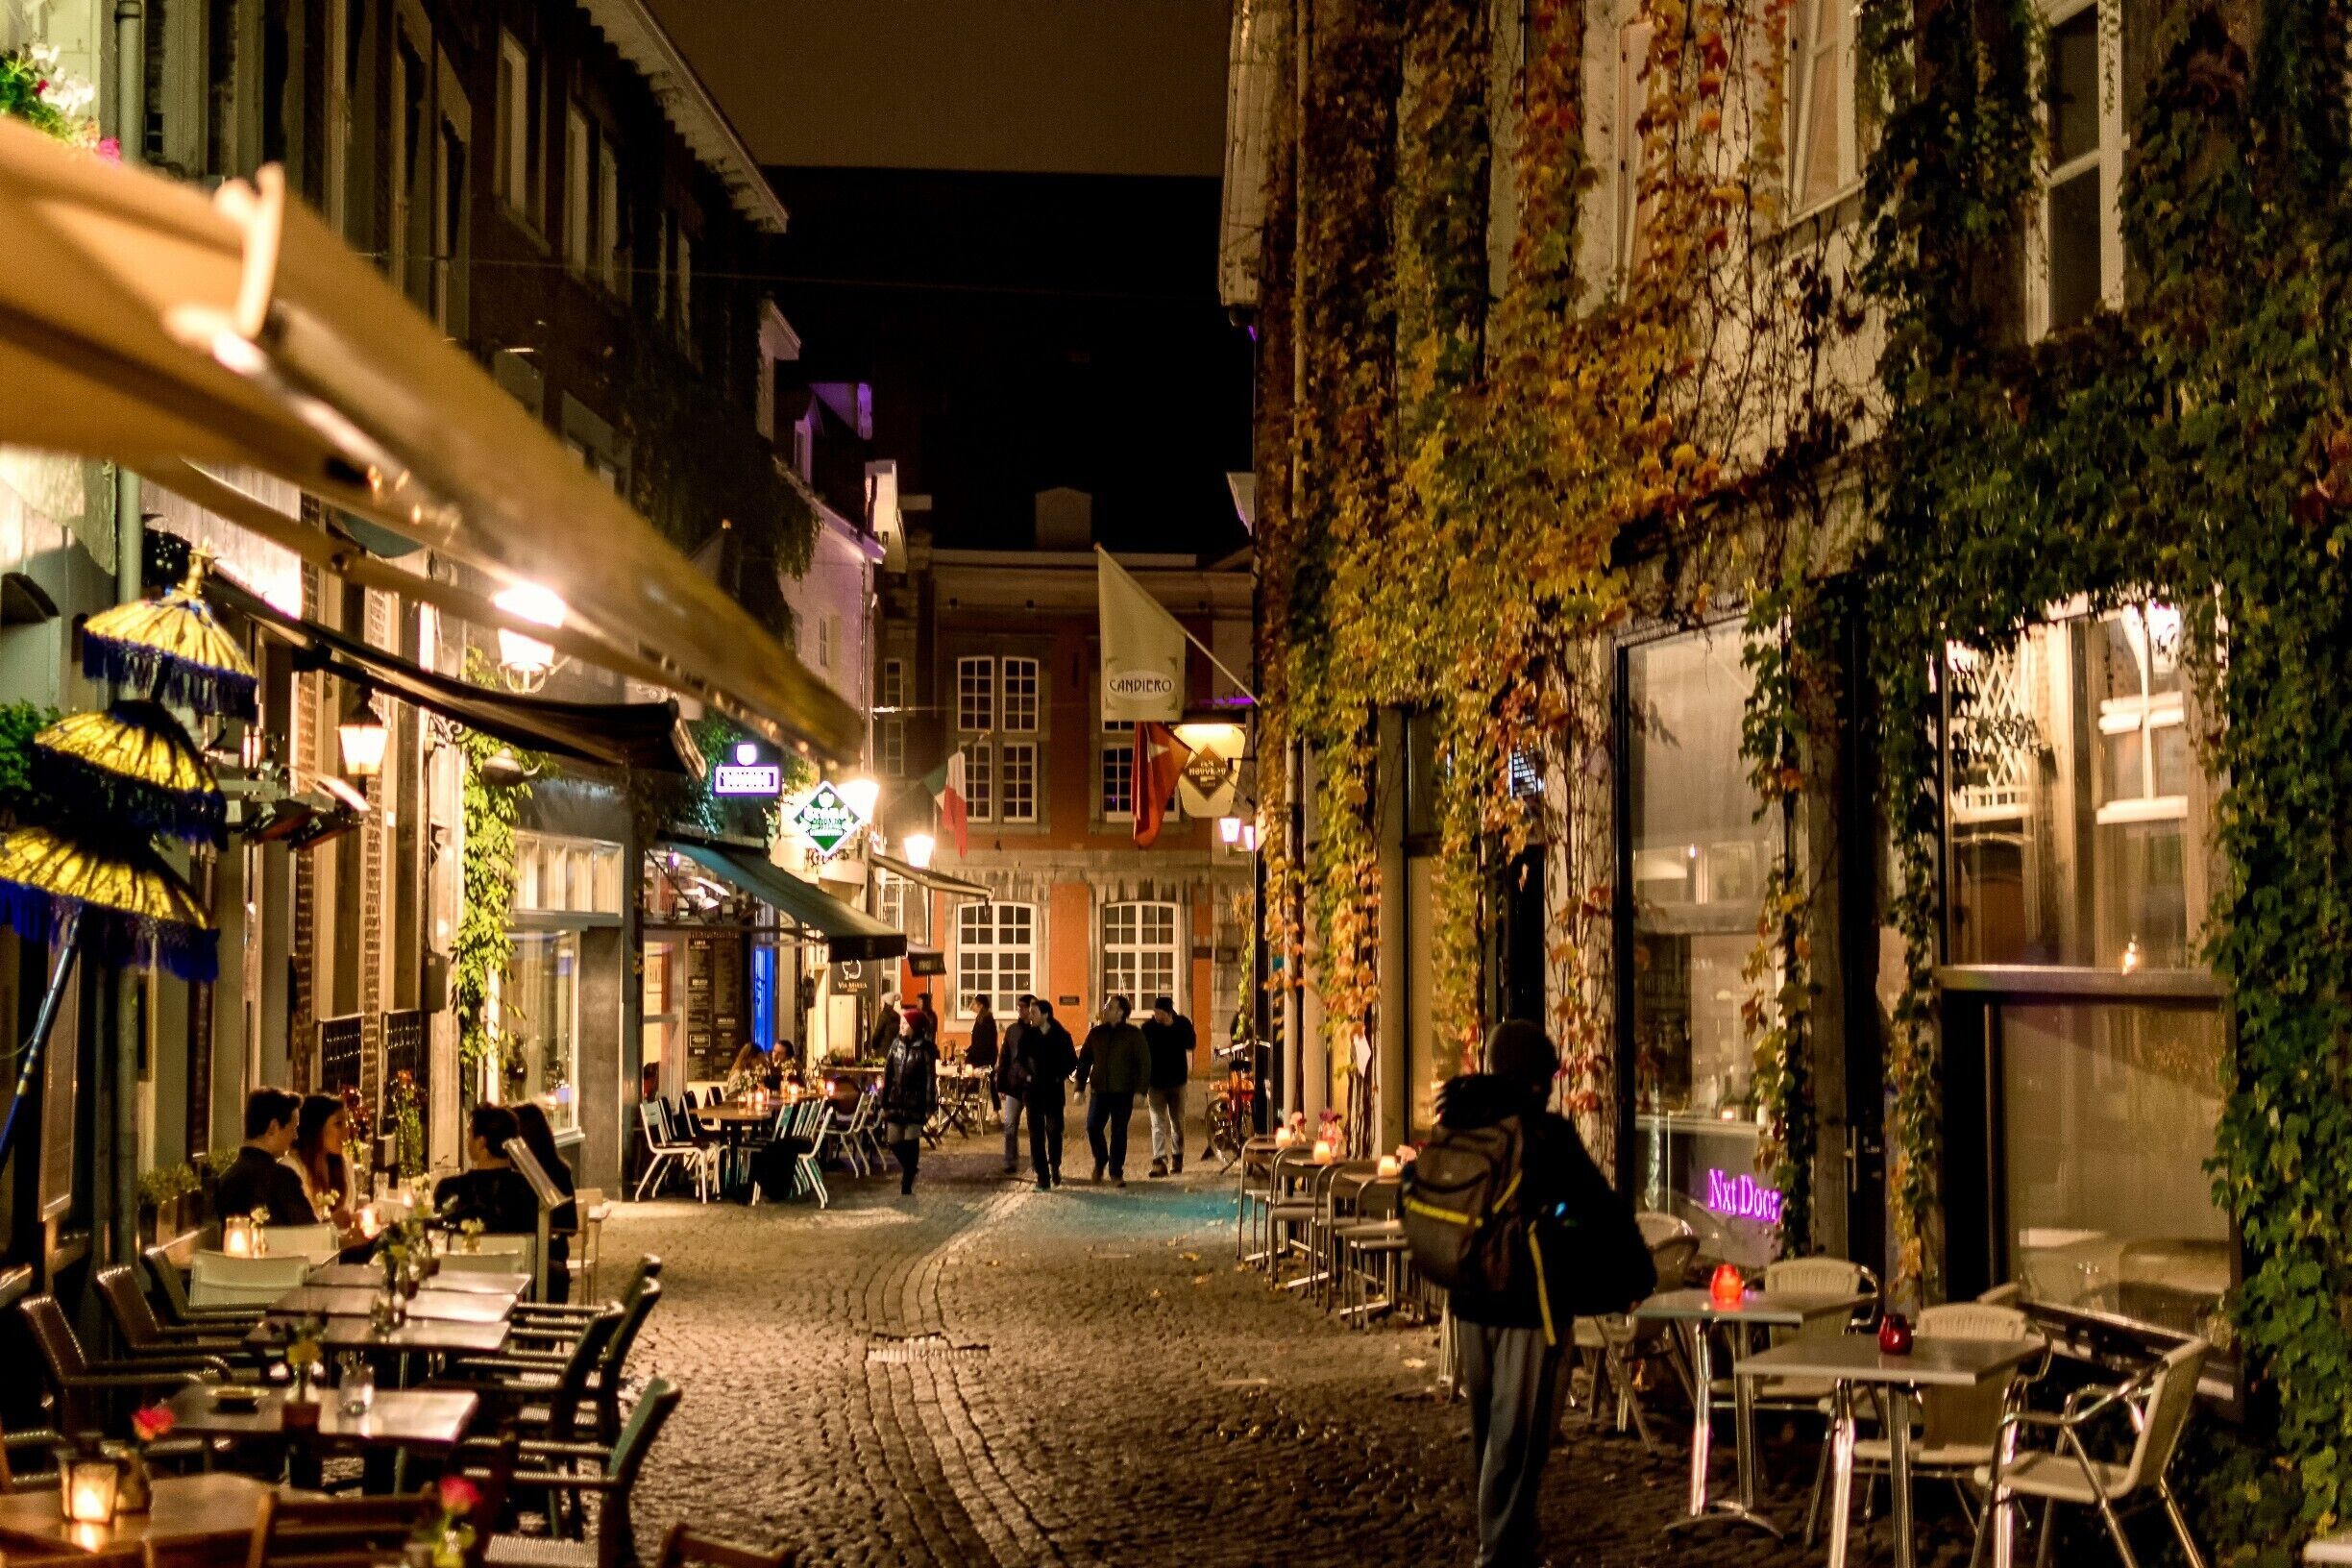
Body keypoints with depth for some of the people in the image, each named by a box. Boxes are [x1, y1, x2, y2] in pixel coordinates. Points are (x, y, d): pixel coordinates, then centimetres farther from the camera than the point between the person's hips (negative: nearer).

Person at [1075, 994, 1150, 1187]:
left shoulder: (1134, 1034, -2)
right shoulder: (1096, 1033, 7)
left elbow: (1144, 1062, -3)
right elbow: (1084, 1060, 11)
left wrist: (1140, 1090, -9)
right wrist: (1080, 1087, 6)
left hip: (1123, 1092, -2)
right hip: (1100, 1090, 2)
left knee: (1119, 1132, 2)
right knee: (1093, 1127, -7)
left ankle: (1116, 1173, 11)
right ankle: (1100, 1161, 19)